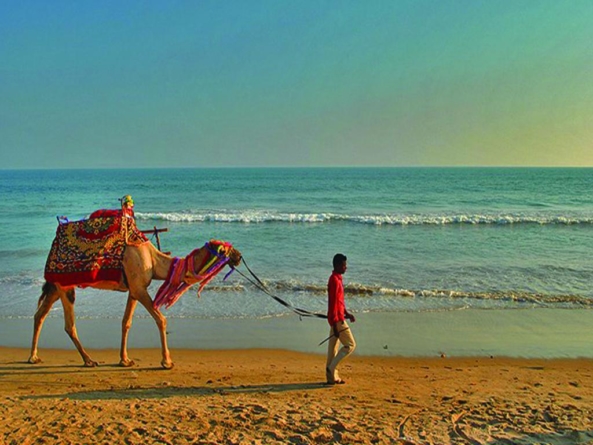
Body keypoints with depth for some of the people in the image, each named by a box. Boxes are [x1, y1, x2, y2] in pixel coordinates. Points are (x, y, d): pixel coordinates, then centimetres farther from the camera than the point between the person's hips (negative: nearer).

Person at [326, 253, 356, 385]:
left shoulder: (337, 279, 13)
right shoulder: (334, 280, -19)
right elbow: (333, 304, -22)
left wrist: (347, 314, 18)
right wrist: (335, 324, -22)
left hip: (338, 318, 10)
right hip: (337, 320, -10)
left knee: (334, 347, 12)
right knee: (350, 345, -4)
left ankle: (332, 377, 18)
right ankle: (331, 368, -1)